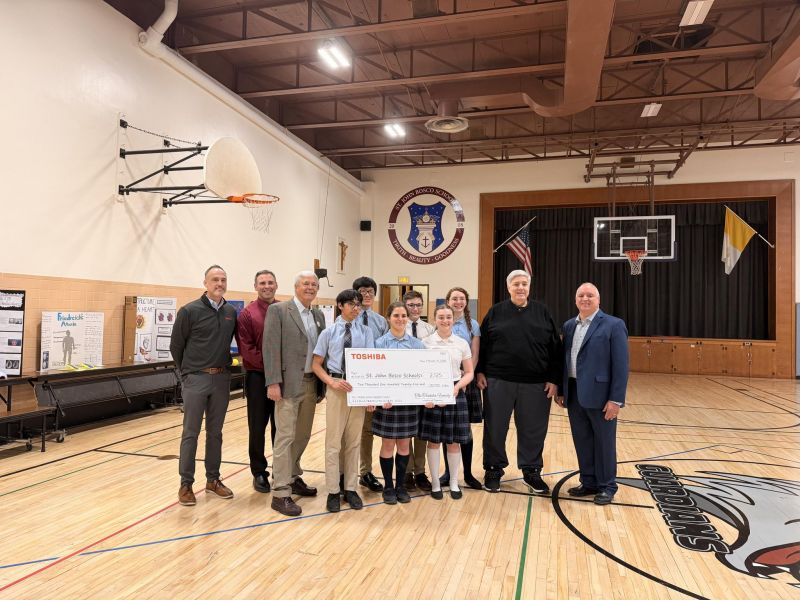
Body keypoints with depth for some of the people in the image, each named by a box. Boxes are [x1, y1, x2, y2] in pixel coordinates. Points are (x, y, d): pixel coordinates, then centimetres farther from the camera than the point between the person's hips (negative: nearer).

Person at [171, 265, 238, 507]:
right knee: (190, 433, 2)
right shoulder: (190, 311, -9)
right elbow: (176, 346, -1)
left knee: (215, 432, 13)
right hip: (196, 379, -4)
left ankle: (213, 480, 24)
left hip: (222, 379, 4)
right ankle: (186, 484, 13)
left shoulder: (231, 312, 4)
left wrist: (224, 367, 14)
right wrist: (187, 372, 7)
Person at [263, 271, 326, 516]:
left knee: (302, 435, 15)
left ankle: (293, 477, 32)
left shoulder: (318, 315, 13)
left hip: (311, 383, 7)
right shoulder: (278, 310, -6)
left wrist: (322, 384, 10)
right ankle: (281, 493, 4)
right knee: (285, 437, -3)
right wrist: (273, 383, -18)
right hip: (289, 383, -6)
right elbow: (271, 348, -11)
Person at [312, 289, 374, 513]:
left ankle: (350, 488, 24)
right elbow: (316, 364, 4)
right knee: (334, 440, 4)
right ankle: (333, 491, 16)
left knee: (354, 440, 11)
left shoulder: (366, 332, 4)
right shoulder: (329, 332, 3)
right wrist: (332, 382, -13)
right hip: (336, 386, -1)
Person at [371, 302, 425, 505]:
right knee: (388, 445, 6)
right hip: (386, 400, -2)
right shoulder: (380, 343, -4)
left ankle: (401, 486, 25)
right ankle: (388, 487, 21)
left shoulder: (417, 344, 3)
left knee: (404, 445, 11)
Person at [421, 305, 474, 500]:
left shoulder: (462, 343, 5)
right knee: (433, 440, 5)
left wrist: (457, 387, -11)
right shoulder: (425, 343, 0)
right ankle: (435, 483, 19)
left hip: (455, 393, 1)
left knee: (454, 440, 7)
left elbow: (469, 373, 7)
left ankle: (454, 482, 23)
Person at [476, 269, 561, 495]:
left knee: (533, 430, 10)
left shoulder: (542, 312, 5)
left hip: (536, 383, 1)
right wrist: (480, 372, -2)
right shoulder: (496, 312, 4)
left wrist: (554, 379, -2)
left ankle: (531, 471, 28)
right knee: (495, 428, 8)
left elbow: (555, 348, 4)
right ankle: (494, 470, 25)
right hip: (498, 381, 0)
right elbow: (482, 344, 5)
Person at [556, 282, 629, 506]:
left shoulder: (614, 325, -7)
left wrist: (616, 399, -15)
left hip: (600, 395, -5)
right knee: (582, 441, 14)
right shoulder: (569, 326, 11)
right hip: (574, 394, 6)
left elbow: (621, 365, -11)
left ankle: (607, 487, 22)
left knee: (604, 442, 7)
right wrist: (560, 390, 10)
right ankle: (589, 482, 29)